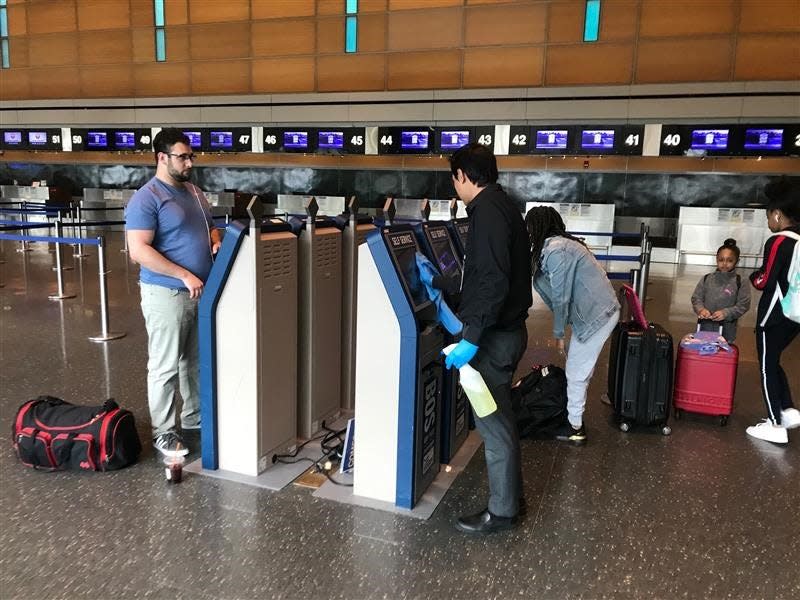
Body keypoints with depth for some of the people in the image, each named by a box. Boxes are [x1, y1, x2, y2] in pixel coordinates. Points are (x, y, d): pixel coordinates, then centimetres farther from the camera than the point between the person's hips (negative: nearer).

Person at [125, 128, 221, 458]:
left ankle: (195, 415, 35)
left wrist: (216, 242, 1)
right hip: (166, 294, -8)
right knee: (165, 366, 2)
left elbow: (210, 229, 24)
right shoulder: (146, 198, -14)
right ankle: (163, 432, 15)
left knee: (196, 360, 18)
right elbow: (138, 250, -22)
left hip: (200, 291, 8)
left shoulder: (194, 192, 12)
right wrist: (185, 275, -23)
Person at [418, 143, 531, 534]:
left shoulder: (488, 212, -18)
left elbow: (493, 282, -27)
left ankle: (502, 511, 16)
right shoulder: (502, 206, 14)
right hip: (506, 329, 10)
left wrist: (472, 339, -27)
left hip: (494, 336, -10)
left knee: (492, 422, 1)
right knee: (499, 417, 20)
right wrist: (437, 283, 26)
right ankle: (511, 492, 35)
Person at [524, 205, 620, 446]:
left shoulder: (554, 250, -18)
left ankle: (575, 428, 15)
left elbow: (560, 298, -16)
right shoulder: (560, 243, 12)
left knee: (576, 373, 2)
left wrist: (558, 333, -5)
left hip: (596, 315, -9)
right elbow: (557, 293, 9)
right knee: (580, 370, 17)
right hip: (600, 310, 9)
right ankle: (574, 416, 30)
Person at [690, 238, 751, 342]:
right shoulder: (707, 279, 1)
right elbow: (696, 298, 3)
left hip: (726, 329, -2)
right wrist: (701, 309, -17)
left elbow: (743, 305, -7)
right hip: (705, 326, 2)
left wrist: (726, 313, -21)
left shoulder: (740, 282, -5)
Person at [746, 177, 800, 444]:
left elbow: (764, 283, -17)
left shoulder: (778, 242, -17)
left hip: (774, 316, -8)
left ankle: (775, 426, 8)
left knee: (767, 368, 3)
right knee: (773, 362, 23)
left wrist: (754, 276, 1)